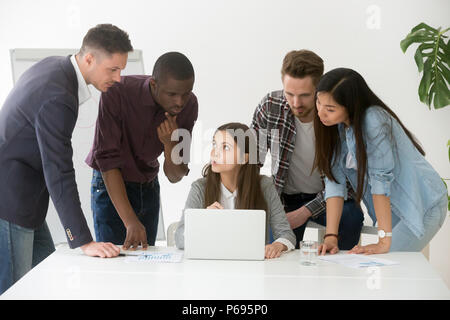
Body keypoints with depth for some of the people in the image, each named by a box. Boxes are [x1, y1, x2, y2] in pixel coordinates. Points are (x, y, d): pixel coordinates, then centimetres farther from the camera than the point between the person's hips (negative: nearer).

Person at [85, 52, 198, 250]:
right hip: (110, 187, -4)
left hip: (149, 188, 4)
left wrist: (170, 144, -30)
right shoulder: (117, 93, -26)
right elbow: (108, 160, -27)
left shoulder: (189, 105, -14)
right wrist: (131, 222, -34)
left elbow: (174, 176, -8)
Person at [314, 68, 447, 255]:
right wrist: (331, 236, -14)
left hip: (423, 204, -7)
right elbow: (335, 178, -7)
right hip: (394, 208, 7)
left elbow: (381, 177, -28)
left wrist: (384, 242, -27)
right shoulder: (336, 125, -5)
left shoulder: (373, 120, -25)